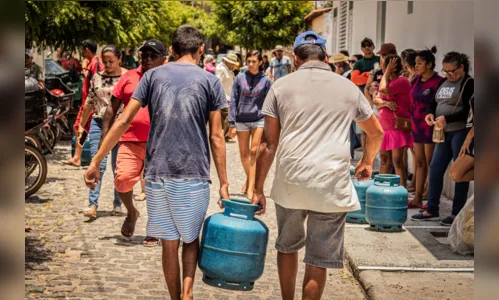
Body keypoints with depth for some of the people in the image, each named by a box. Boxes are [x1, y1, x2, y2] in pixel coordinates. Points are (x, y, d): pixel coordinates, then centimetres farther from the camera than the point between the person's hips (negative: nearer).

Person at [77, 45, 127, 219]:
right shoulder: (97, 77, 8)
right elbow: (89, 102, 15)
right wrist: (81, 125, 15)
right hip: (98, 124, 2)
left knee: (118, 166, 6)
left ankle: (118, 204, 16)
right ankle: (93, 204, -9)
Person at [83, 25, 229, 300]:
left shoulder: (153, 76, 6)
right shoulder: (210, 81, 2)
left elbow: (123, 121, 1)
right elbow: (216, 136, -1)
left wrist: (96, 161, 4)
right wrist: (223, 183, 3)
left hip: (158, 173, 1)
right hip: (194, 175, -1)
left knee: (169, 243, 11)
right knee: (191, 239, 15)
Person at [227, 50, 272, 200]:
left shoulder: (266, 80, 0)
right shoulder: (240, 78, 1)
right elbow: (233, 101, 2)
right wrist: (232, 124, -2)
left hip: (259, 120, -2)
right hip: (242, 120, 2)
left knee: (254, 152, -9)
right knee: (244, 153, 9)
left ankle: (251, 187, -11)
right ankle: (249, 179, 31)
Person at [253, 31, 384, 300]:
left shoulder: (281, 86, 7)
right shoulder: (348, 88, 12)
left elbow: (269, 144, 4)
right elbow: (376, 132, 25)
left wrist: (258, 190, 9)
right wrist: (367, 162, 43)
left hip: (289, 183, 1)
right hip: (331, 185, -1)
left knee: (287, 247, 22)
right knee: (318, 262, 4)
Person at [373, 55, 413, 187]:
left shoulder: (402, 81, -13)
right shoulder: (388, 81, 14)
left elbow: (383, 90, -25)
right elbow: (376, 99, 5)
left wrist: (387, 72, -13)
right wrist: (386, 103, -17)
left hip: (398, 127, -9)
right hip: (384, 127, 9)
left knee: (397, 161, -13)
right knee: (384, 160, 13)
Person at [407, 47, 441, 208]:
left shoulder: (437, 82, -15)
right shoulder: (417, 80, 9)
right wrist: (410, 119, 16)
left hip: (430, 127, -8)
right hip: (417, 125, 8)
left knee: (430, 163, -2)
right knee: (419, 162, 11)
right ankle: (417, 198, 15)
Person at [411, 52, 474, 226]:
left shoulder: (468, 84, -9)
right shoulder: (443, 82, 13)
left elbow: (468, 111, -17)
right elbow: (434, 102, 18)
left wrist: (446, 118, -24)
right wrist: (430, 113, -3)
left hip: (460, 131, -7)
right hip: (445, 133, 7)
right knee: (435, 169, 7)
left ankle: (457, 214, 5)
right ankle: (432, 210, 16)